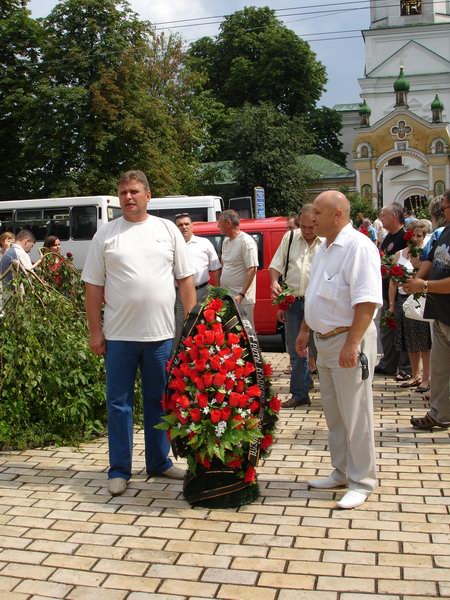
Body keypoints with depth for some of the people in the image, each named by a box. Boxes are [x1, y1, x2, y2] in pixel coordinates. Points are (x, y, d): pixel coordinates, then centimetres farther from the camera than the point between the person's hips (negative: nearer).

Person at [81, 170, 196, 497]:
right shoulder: (106, 234, 2)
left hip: (161, 333, 1)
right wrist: (95, 331, -2)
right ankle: (119, 470, 17)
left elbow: (185, 278, 6)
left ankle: (159, 462, 27)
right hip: (119, 335, -1)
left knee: (159, 401, 13)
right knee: (119, 402, 6)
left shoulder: (168, 229, 5)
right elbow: (94, 286, 2)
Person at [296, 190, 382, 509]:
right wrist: (305, 331, 20)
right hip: (326, 341, 10)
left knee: (356, 416, -1)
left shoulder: (358, 246, -16)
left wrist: (352, 343, -27)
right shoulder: (325, 249, 14)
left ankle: (362, 482, 11)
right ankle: (341, 472, 30)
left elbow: (367, 300, -24)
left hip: (349, 342, -10)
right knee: (334, 414, 17)